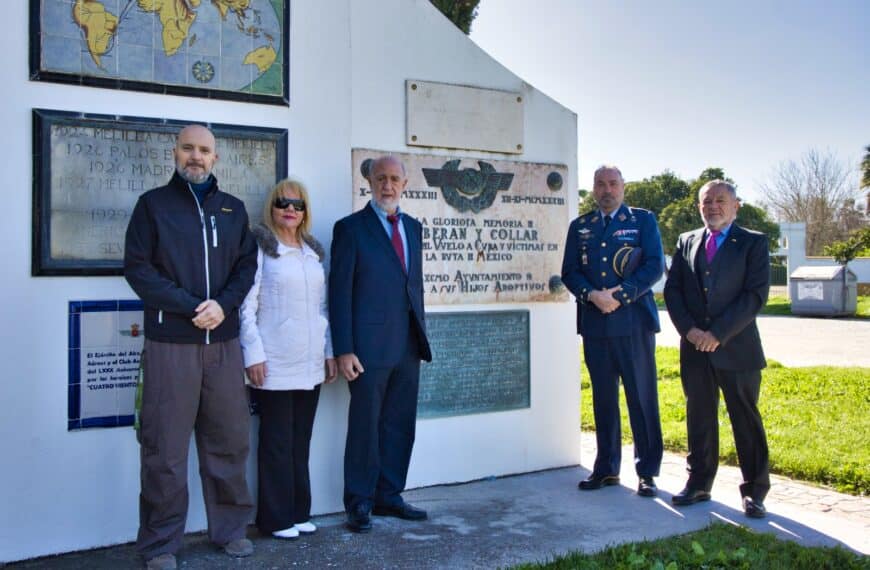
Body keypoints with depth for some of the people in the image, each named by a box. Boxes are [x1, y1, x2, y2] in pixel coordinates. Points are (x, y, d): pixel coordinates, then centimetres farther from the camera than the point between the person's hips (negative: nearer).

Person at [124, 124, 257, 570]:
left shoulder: (233, 209, 15)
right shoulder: (153, 203, 6)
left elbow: (247, 265, 10)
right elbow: (137, 266, -3)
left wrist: (222, 304, -9)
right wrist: (190, 307, -12)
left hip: (223, 341, 3)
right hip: (170, 342, -3)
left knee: (229, 440, 9)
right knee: (165, 447, 0)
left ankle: (230, 528, 24)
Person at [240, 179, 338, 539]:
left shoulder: (314, 251, 14)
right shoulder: (260, 247, -2)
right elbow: (247, 305, -7)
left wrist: (329, 351, 12)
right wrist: (253, 354, -13)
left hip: (310, 363, 5)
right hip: (275, 364, -5)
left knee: (301, 440, 11)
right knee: (277, 442, 3)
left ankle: (299, 512, 23)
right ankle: (276, 518, 15)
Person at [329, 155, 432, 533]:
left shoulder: (413, 228, 14)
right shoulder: (350, 228, -4)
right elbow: (339, 292, -8)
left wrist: (421, 336, 13)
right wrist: (344, 350, -13)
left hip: (408, 347, 6)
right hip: (370, 347, -5)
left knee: (400, 426, 12)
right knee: (365, 427, 5)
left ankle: (389, 496, 26)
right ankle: (359, 503, 19)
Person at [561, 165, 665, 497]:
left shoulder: (643, 220, 7)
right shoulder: (579, 226, 14)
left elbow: (655, 266, -4)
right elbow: (570, 272, 8)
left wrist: (620, 295, -13)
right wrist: (592, 295, -11)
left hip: (634, 321, -2)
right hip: (595, 323, 3)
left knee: (642, 397, 1)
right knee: (603, 398, 9)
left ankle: (647, 471, 11)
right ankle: (606, 468, 19)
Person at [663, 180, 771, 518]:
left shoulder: (753, 243, 1)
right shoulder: (686, 242, 12)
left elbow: (756, 294, -9)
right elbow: (672, 290, 7)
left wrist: (718, 333, -15)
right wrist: (689, 330, -8)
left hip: (737, 347, -3)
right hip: (694, 348, 3)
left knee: (746, 419, 4)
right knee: (699, 418, 10)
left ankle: (754, 491, 16)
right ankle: (699, 484, 22)